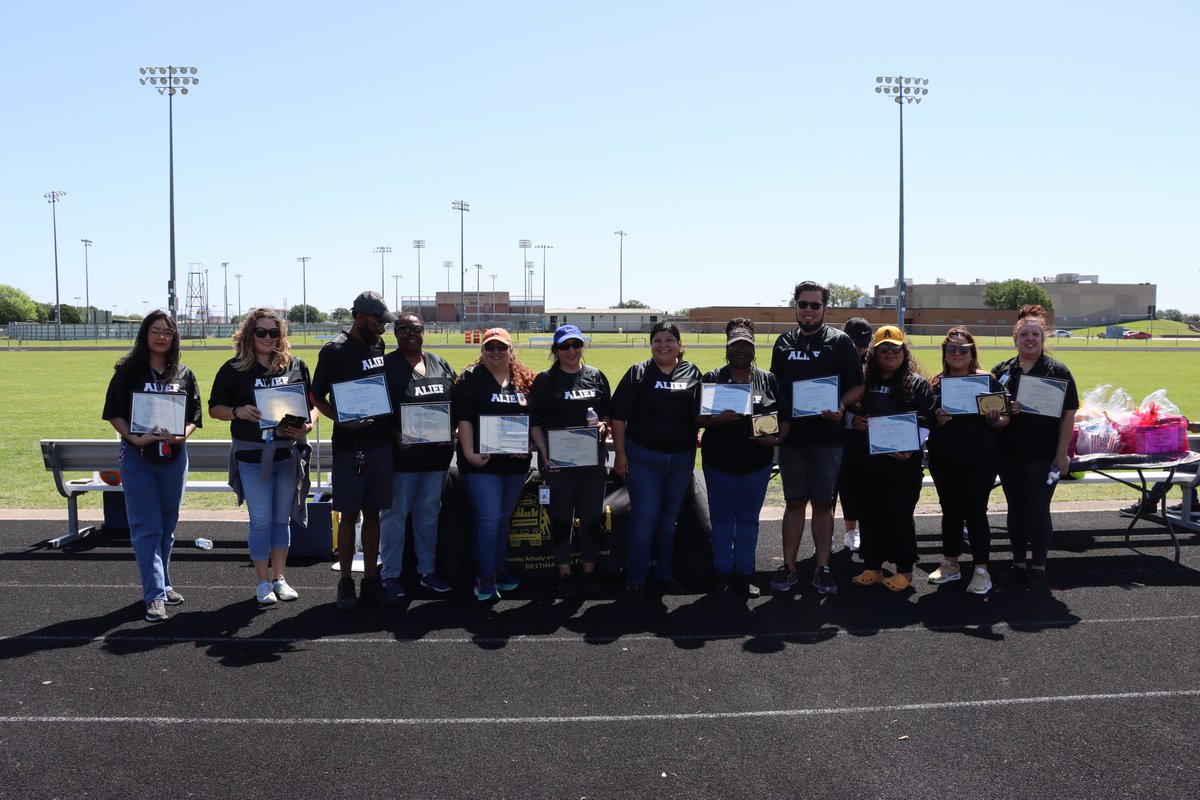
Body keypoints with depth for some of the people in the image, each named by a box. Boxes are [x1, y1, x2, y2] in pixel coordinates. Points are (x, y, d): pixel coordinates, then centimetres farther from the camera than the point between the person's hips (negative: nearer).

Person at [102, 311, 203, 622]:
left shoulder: (184, 375, 5)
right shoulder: (128, 371, -2)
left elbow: (195, 415, 7)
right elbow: (114, 413, -3)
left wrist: (182, 434, -13)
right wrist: (135, 438, -18)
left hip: (174, 457, 3)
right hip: (137, 457, -3)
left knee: (167, 525, 12)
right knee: (146, 527, -5)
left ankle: (162, 583, 26)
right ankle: (155, 595, -5)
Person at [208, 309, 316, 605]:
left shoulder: (296, 366, 4)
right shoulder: (234, 369, 0)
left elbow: (312, 404, 9)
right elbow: (214, 408, 3)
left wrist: (306, 426, -10)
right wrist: (238, 412, -17)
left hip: (289, 453, 2)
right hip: (252, 456, -2)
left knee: (282, 518, 11)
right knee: (261, 520, 1)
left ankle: (279, 578, 23)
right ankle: (263, 583, 14)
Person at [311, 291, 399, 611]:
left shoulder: (378, 345, 10)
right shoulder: (334, 351, -6)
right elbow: (317, 396, -3)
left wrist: (393, 426, 9)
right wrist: (342, 420, -19)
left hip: (381, 443, 5)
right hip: (348, 446, -5)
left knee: (372, 513, 10)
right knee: (348, 515, 1)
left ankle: (371, 580, 16)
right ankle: (346, 582, 11)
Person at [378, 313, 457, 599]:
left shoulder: (440, 364, 11)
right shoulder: (386, 365, -3)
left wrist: (451, 430, -1)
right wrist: (394, 434, -19)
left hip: (437, 452, 5)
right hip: (402, 452, -5)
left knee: (429, 512, 13)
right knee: (395, 513, 3)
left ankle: (428, 570, 24)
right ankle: (390, 574, 11)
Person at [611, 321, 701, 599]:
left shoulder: (692, 374, 7)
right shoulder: (638, 373, -1)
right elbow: (619, 416, -3)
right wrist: (620, 453, -8)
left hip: (681, 458, 3)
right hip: (642, 458, -3)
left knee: (669, 518, 13)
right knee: (645, 516, -4)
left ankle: (665, 574, 25)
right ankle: (636, 578, 7)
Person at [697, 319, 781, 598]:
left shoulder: (768, 380, 5)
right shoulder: (712, 379, 0)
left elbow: (785, 416, 7)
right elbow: (697, 417, -4)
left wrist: (777, 437, -12)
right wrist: (718, 419, -23)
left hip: (757, 462, 2)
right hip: (719, 461, -1)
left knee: (749, 519, 10)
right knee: (722, 518, 7)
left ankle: (744, 574, 19)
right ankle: (723, 573, 18)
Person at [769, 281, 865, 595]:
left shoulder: (840, 341, 1)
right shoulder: (784, 342, 11)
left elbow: (857, 385, 0)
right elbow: (774, 386, 17)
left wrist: (841, 405, -19)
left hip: (827, 435, -2)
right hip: (791, 434, 3)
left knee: (823, 503, 2)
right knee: (795, 502, 6)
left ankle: (822, 569, 10)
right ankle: (789, 568, 11)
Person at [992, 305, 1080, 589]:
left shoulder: (1058, 371, -3)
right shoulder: (1001, 371, 7)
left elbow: (1069, 414, -5)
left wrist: (1061, 454, -9)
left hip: (1043, 455, -3)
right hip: (1009, 455, 3)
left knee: (1038, 509, 0)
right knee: (1016, 508, 10)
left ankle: (1039, 566, 13)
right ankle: (1018, 562, 22)